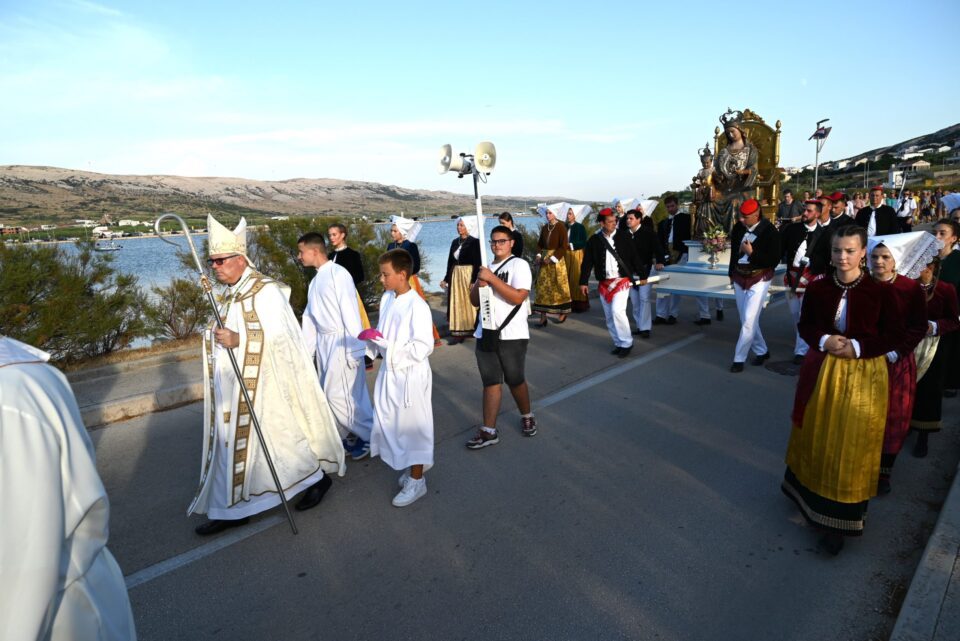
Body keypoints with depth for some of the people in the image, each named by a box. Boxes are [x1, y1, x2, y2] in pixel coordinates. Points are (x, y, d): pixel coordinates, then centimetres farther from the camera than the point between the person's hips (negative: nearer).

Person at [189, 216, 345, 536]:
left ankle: (317, 477, 25)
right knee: (232, 442, 11)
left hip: (263, 384, -8)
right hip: (236, 386, 9)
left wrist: (238, 339, -31)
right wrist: (215, 335, 2)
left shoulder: (265, 291, -15)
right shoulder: (230, 294, 11)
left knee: (275, 435, 3)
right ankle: (231, 508, 22)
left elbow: (279, 336, -22)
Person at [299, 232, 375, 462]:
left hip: (341, 342, -9)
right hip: (323, 342, 9)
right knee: (330, 394, 13)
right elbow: (310, 317, 16)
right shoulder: (315, 280, 12)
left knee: (338, 395, -6)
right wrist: (307, 349, 16)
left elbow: (351, 313, -18)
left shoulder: (338, 274, -15)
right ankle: (351, 435, 29)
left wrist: (354, 351, -20)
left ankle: (369, 435, 12)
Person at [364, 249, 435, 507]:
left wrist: (386, 344, -24)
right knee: (392, 424, 19)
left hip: (410, 375, -8)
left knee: (412, 426, 5)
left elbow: (422, 348, -22)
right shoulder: (386, 299, 4)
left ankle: (417, 481, 23)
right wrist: (373, 344, -4)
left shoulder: (417, 306, -21)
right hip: (389, 371, 8)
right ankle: (410, 467, 40)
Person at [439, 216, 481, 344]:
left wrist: (474, 280, -19)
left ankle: (472, 329, 12)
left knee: (469, 301, 1)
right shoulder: (455, 242, 12)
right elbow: (450, 261, 14)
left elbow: (477, 263, -12)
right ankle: (458, 332, 9)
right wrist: (446, 279, 12)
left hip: (468, 275, -6)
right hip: (455, 275, 6)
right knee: (456, 303, 5)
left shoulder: (474, 242, -7)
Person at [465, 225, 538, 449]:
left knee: (515, 380, 9)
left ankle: (527, 417, 32)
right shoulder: (487, 267, 15)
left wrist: (492, 279, -21)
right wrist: (479, 284, -6)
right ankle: (489, 431, 11)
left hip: (511, 335, -5)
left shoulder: (519, 265, -7)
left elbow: (518, 297, -20)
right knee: (490, 382, 6)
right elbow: (474, 301, 15)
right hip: (485, 333, 6)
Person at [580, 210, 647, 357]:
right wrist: (583, 282, 0)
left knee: (617, 311, -17)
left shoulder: (624, 236, -2)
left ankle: (626, 343, 0)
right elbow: (587, 262, 3)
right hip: (604, 283, 3)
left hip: (622, 281, -3)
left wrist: (642, 275, 4)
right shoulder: (594, 240, 0)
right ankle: (619, 344, 23)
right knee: (609, 317, 8)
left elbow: (634, 256, 2)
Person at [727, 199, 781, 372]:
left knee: (749, 320, -8)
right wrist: (732, 273, 17)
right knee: (746, 319, 12)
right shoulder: (739, 227, 1)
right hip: (740, 278, 6)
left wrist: (752, 253, -23)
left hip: (759, 279, -6)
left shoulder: (770, 231, -14)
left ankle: (739, 358, 0)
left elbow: (774, 260, -15)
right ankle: (761, 351, 30)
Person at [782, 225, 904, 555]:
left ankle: (838, 520, 19)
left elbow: (894, 335, -4)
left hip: (864, 375, -2)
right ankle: (806, 489, 40)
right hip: (821, 372, 2)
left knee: (851, 446, 6)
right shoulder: (817, 289, -2)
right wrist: (824, 341, -13)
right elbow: (805, 326, 6)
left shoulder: (880, 292, -9)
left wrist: (858, 347, -18)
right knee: (816, 437, 16)